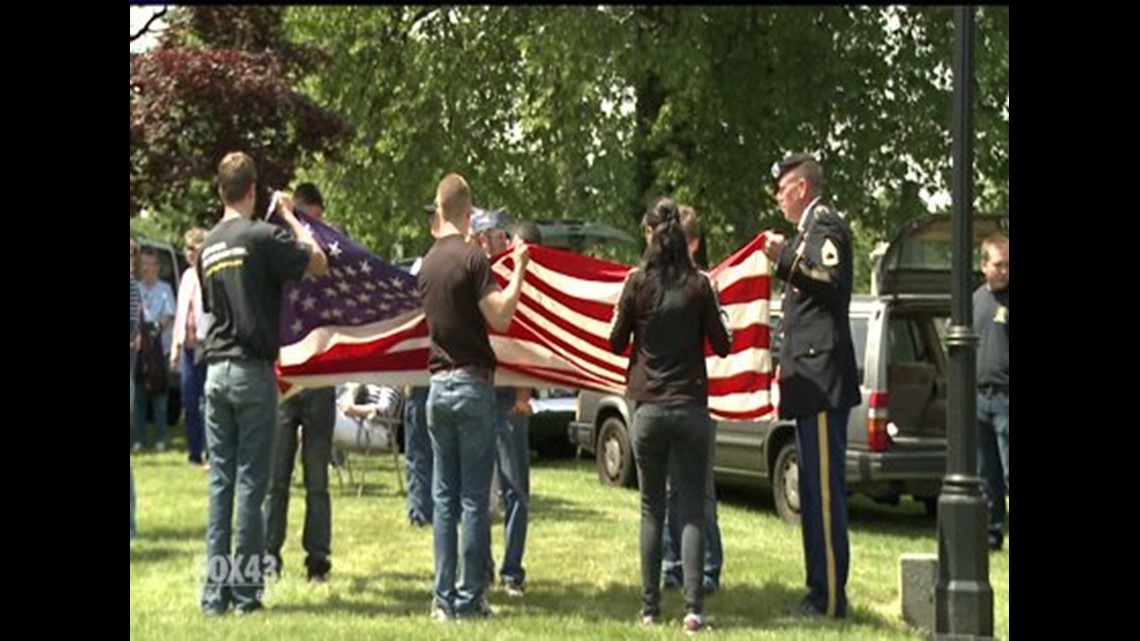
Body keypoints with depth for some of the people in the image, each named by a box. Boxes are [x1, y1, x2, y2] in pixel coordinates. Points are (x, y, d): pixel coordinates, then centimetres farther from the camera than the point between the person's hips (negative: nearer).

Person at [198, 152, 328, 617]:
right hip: (253, 370, -6)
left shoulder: (209, 246, 11)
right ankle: (245, 591, 2)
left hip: (216, 370, 6)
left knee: (220, 482, 7)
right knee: (250, 481, -1)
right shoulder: (262, 236, -9)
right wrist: (291, 217, 4)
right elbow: (319, 264, -7)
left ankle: (215, 592, 7)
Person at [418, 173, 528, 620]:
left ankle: (443, 597, 9)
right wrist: (519, 269, -9)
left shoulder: (428, 263, 10)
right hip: (472, 383, -6)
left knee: (444, 495, 9)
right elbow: (500, 317, -17)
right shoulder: (472, 258, -11)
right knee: (474, 496, -2)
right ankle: (469, 599, 0)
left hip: (438, 384, 6)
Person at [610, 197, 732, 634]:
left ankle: (650, 607, 9)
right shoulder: (698, 285, -5)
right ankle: (693, 607, -8)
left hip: (649, 408, 1)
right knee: (692, 509, 1)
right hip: (691, 408, -1)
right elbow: (722, 345, 2)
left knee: (652, 508, 9)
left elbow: (616, 343, 6)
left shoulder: (638, 284, -4)